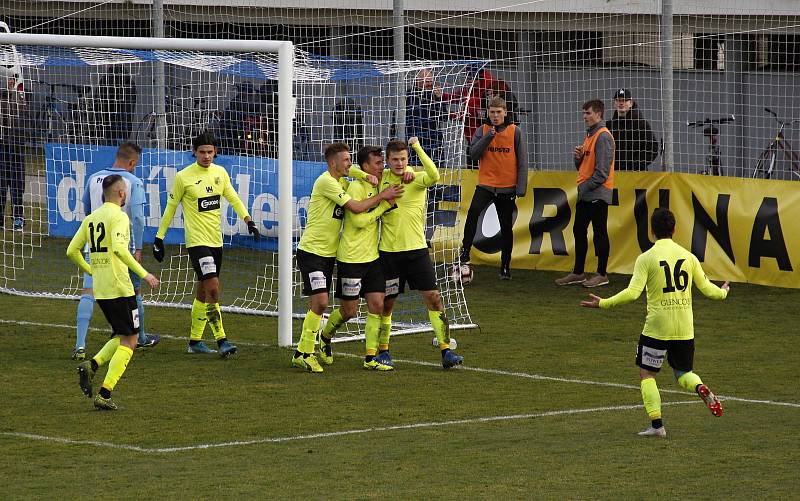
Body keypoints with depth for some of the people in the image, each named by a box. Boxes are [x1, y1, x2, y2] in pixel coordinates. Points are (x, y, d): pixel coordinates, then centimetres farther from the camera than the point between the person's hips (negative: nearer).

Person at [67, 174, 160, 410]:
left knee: (121, 337, 21)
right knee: (129, 341, 0)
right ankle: (105, 394, -8)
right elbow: (119, 248, -27)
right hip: (119, 288, -8)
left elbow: (72, 251, 13)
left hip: (99, 290, 8)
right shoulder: (119, 216, -11)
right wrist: (143, 274, -23)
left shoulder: (91, 218, 12)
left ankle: (92, 364, -3)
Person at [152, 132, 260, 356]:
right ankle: (221, 340, -16)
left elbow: (233, 198, 11)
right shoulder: (183, 177, -8)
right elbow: (171, 207, 0)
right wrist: (159, 238, 3)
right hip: (197, 241, -6)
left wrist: (248, 220, -5)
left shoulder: (220, 173, 6)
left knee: (203, 291, 12)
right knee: (213, 287, -16)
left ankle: (195, 341, 22)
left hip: (216, 241, 6)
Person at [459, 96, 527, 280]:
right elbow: (473, 155, -7)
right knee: (473, 212, -26)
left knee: (506, 228, 7)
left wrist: (521, 187, -6)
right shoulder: (482, 130, 3)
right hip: (485, 184, -1)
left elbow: (522, 161, 1)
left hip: (507, 188, 1)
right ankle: (465, 255, -22)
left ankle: (505, 266, 19)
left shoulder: (515, 132, 0)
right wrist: (488, 137, -15)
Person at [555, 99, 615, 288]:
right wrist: (578, 157, 2)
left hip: (598, 194, -10)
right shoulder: (589, 136, 17)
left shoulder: (603, 137, -13)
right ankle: (578, 273, 20)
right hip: (585, 194, 10)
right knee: (579, 231, 13)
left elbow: (602, 170, -19)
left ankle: (602, 274, 2)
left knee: (599, 233, -4)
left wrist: (587, 186, -15)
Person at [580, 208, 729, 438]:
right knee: (683, 372, 19)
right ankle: (701, 388, -15)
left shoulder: (647, 258, -9)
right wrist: (723, 292, 31)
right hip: (685, 329, 4)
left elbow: (632, 293, -17)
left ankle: (657, 425, 1)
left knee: (646, 374, 10)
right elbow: (707, 289, 9)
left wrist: (603, 303, -8)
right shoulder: (688, 256, 3)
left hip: (656, 328, -4)